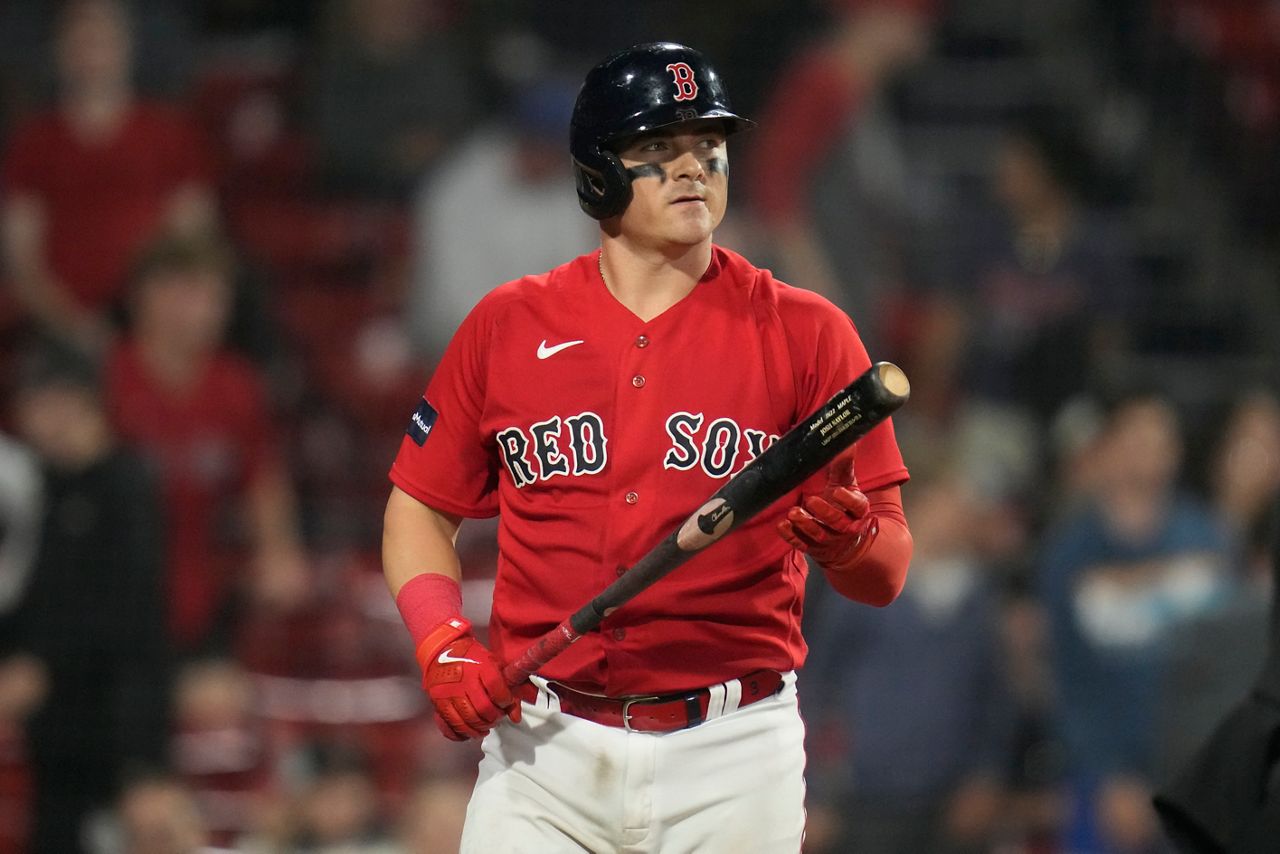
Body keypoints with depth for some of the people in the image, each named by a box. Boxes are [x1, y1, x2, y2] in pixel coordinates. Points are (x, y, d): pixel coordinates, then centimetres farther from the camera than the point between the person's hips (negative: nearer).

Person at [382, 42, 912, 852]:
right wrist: (440, 640, -5)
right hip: (546, 751, 1)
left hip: (734, 756, -1)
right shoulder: (507, 326, 6)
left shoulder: (806, 335, 1)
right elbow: (421, 507, 13)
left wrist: (847, 542, -25)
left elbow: (888, 572, -2)